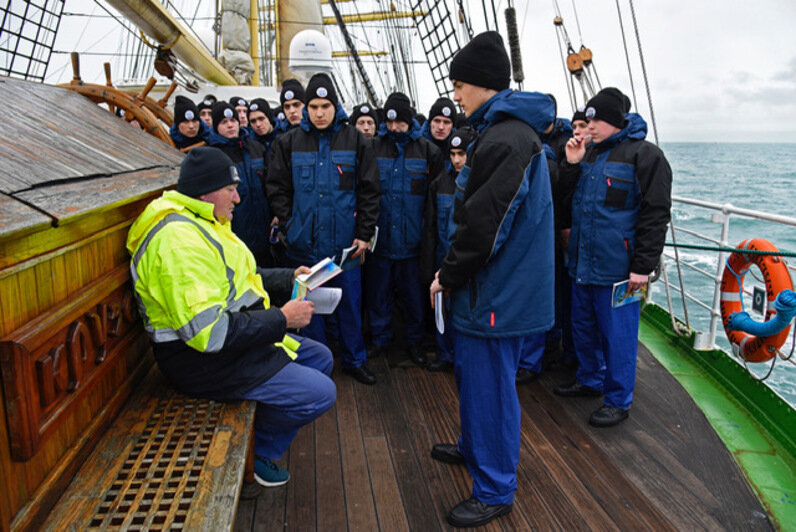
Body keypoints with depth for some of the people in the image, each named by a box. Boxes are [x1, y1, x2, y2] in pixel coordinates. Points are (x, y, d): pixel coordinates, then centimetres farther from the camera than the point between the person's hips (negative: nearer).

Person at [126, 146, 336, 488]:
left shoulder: (201, 223, 10)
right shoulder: (180, 239, -26)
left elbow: (232, 281, 22)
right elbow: (209, 332, -32)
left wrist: (290, 279, 10)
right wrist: (281, 319, -23)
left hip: (239, 339, 11)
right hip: (204, 361, -11)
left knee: (320, 358, 16)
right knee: (319, 393, -15)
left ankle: (260, 435, 21)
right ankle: (257, 451, 10)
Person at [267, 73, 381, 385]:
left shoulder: (355, 141, 2)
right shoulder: (289, 143, 4)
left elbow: (369, 191, 2)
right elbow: (277, 189, 7)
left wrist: (364, 234, -2)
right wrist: (288, 227, -2)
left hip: (344, 242, 0)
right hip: (304, 242, 1)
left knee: (350, 302, 9)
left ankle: (354, 360, 26)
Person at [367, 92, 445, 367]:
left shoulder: (427, 150, 1)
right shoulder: (373, 147, 3)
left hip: (410, 238, -1)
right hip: (379, 236, 1)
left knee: (412, 293, 9)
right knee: (378, 291, 11)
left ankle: (414, 341, 25)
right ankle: (380, 339, 27)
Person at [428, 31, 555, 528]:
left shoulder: (506, 139, -21)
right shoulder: (507, 129, 13)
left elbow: (484, 225, -24)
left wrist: (449, 276, -10)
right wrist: (453, 274, 14)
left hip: (498, 294, -10)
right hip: (493, 286, 10)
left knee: (490, 385, 2)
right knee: (472, 371, 24)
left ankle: (494, 490, 19)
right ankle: (474, 447, 44)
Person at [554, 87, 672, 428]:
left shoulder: (644, 156, -11)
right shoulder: (591, 153, 13)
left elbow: (655, 215, -14)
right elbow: (569, 198, 20)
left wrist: (642, 266, -17)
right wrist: (571, 164, 3)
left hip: (617, 268, -8)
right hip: (582, 263, 8)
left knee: (617, 334, 2)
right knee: (583, 327, 19)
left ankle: (617, 401, 17)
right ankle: (589, 380, 38)